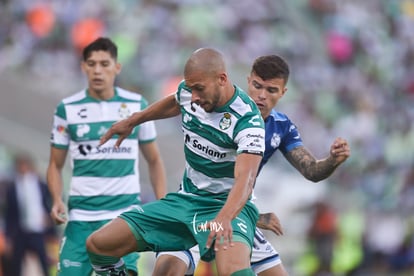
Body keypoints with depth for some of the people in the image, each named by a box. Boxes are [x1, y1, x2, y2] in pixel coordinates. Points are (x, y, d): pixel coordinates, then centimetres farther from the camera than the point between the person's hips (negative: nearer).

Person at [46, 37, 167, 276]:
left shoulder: (137, 106, 5)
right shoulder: (67, 109, 3)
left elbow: (154, 160, 13)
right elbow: (56, 164, 9)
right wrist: (57, 200, -9)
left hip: (125, 212, 0)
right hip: (81, 216, 1)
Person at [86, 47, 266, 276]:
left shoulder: (247, 120, -23)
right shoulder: (188, 93, -3)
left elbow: (245, 178, -37)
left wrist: (225, 217, -54)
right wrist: (132, 121, 33)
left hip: (227, 205, -7)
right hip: (184, 199, 7)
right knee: (98, 244, -3)